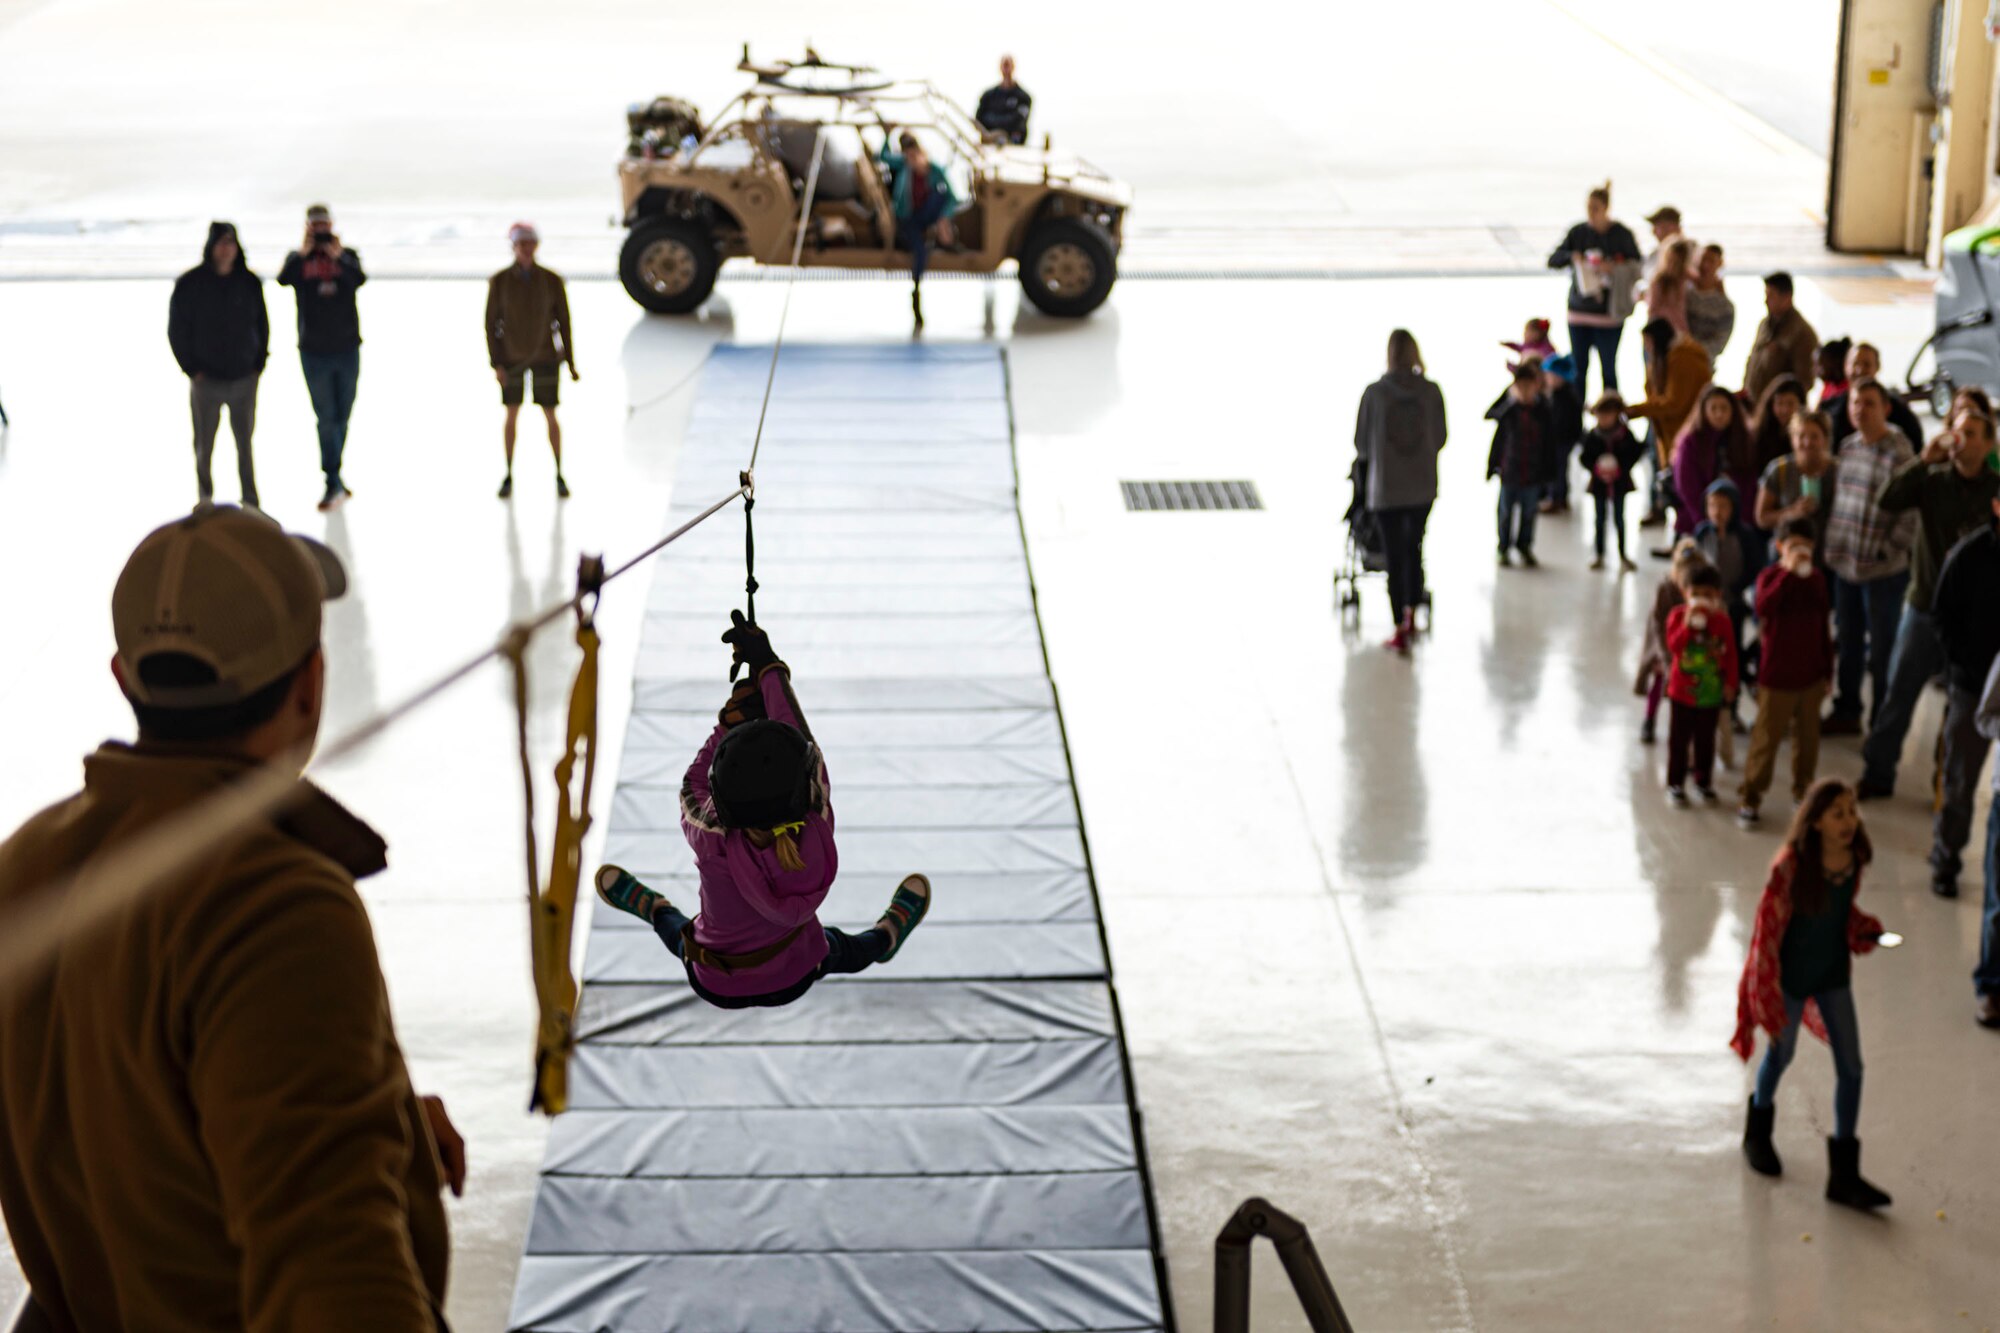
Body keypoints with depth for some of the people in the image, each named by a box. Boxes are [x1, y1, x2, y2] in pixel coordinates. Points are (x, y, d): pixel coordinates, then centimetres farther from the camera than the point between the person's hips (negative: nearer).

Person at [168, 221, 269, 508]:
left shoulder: (249, 283, 2)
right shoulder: (190, 284, -7)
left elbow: (262, 325, 12)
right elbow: (176, 330, -2)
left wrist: (259, 363, 4)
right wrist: (192, 369, -6)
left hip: (244, 380, 2)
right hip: (206, 382, -2)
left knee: (245, 445, 8)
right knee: (204, 447, 5)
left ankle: (251, 503, 16)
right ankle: (204, 501, 18)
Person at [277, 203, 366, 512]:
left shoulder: (347, 255, 4)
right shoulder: (299, 259, 1)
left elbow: (359, 279, -17)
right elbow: (283, 279, -19)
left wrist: (338, 257, -30)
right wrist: (303, 253, -29)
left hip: (347, 348, 2)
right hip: (314, 351, -2)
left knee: (342, 417, 11)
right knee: (326, 418, -5)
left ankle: (333, 476, 24)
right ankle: (334, 483, -6)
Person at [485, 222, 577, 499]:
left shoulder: (551, 280, -8)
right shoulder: (499, 281, -9)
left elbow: (564, 322, -2)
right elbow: (491, 323, -6)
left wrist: (571, 362, -2)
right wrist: (496, 364, -13)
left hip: (545, 355, 0)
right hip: (511, 356, 0)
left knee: (550, 417, 2)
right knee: (511, 416, 6)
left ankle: (559, 476, 18)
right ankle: (508, 477, 19)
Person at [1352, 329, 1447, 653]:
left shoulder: (1374, 393, -12)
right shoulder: (1431, 391, -7)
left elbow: (1360, 444, -3)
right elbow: (1440, 437, 4)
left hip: (1386, 485, -2)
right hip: (1423, 485, 2)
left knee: (1395, 556, 4)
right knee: (1414, 549, 21)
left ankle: (1401, 631, 5)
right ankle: (1411, 616, 26)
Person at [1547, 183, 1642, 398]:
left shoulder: (1621, 234, -4)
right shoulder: (1578, 232, 4)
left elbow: (1636, 268, -3)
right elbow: (1552, 260, 6)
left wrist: (1613, 268, -21)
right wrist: (1571, 257, -15)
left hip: (1609, 313, -3)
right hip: (1579, 311, 3)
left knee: (1608, 368, 1)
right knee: (1579, 368, 7)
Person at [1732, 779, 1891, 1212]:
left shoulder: (1854, 860, -9)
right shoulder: (1791, 866, -27)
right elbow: (1768, 928, -20)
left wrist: (1866, 932, -10)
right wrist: (1768, 998, -18)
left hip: (1834, 975, 5)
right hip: (1792, 976, -5)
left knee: (1850, 1068, 2)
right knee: (1781, 1053, 18)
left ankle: (1844, 1175, 13)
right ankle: (1758, 1131, 49)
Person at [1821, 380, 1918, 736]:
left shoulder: (1898, 452, -15)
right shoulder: (1847, 446, 7)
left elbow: (1910, 513, -15)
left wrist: (1888, 551, -15)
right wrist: (1834, 544, 10)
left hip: (1883, 570, -7)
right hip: (1845, 565, 7)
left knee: (1882, 649, 4)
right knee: (1848, 643, 18)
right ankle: (1846, 713, 31)